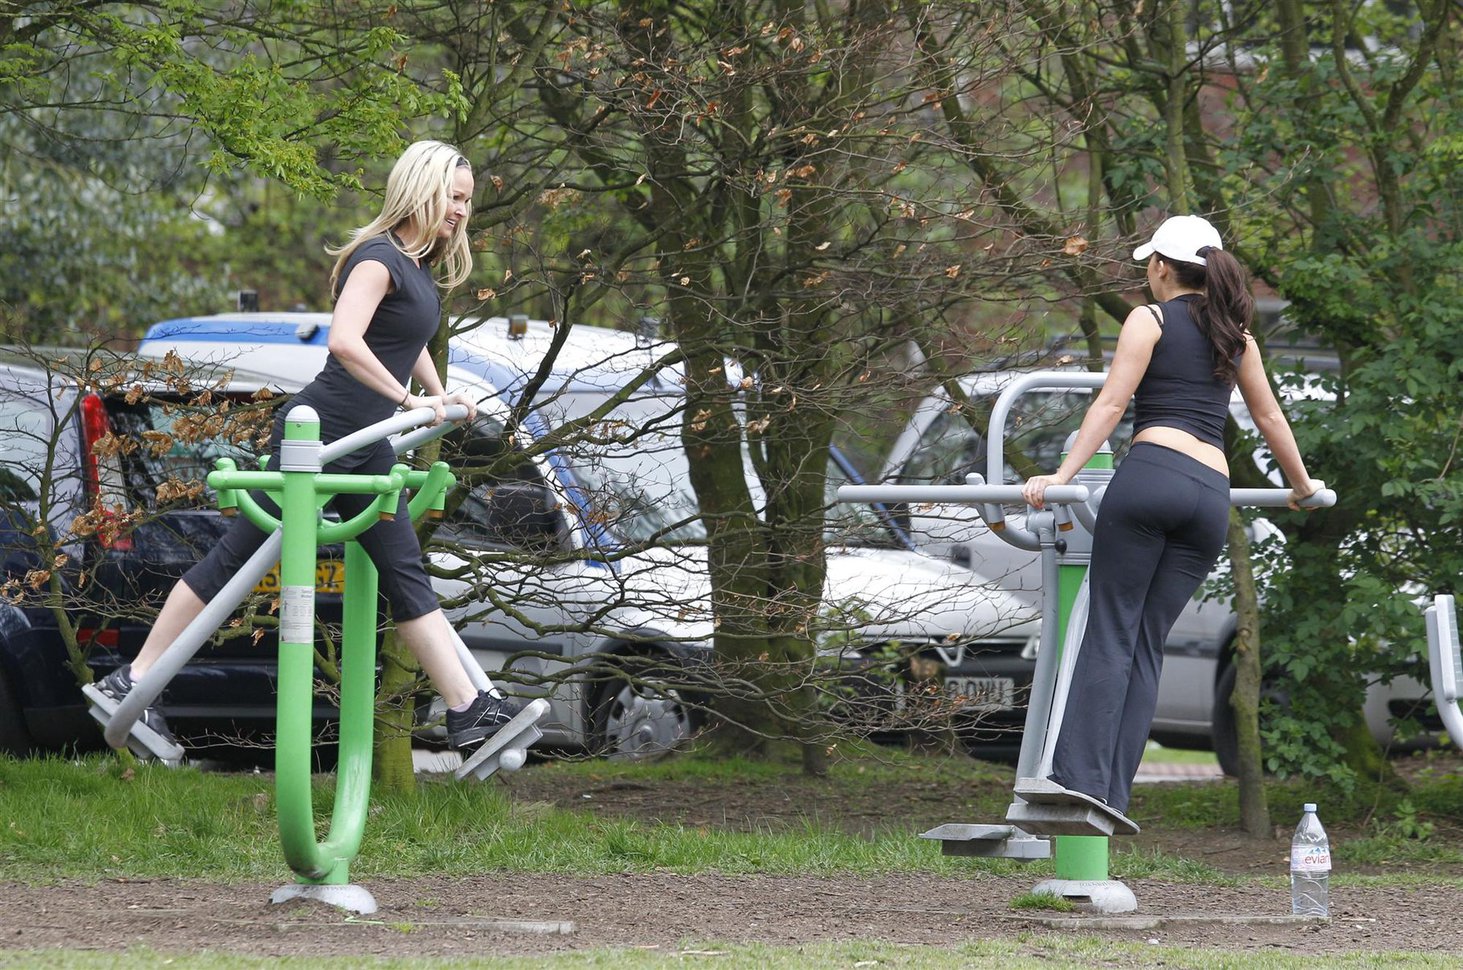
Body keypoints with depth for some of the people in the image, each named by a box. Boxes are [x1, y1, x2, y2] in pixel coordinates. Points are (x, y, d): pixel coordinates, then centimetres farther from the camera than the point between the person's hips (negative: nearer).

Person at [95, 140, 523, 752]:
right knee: (236, 557, -5)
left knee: (405, 575, 5)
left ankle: (467, 708, 3)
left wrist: (439, 395, 25)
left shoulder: (418, 267, 14)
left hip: (365, 448, 9)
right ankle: (132, 681, -1)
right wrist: (408, 400, -23)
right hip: (318, 434, -9)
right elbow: (345, 341, -30)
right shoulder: (378, 259, -14)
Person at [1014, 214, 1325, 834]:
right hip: (1212, 497, 5)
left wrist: (1063, 475, -8)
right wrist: (1301, 485, 44)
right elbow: (1270, 418, 31)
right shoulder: (1235, 334, 23)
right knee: (1147, 644, 4)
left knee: (1110, 632, -9)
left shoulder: (1150, 319, 7)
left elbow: (1112, 403, -4)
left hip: (1153, 474, -5)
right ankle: (1112, 794, -6)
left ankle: (1078, 776, -22)